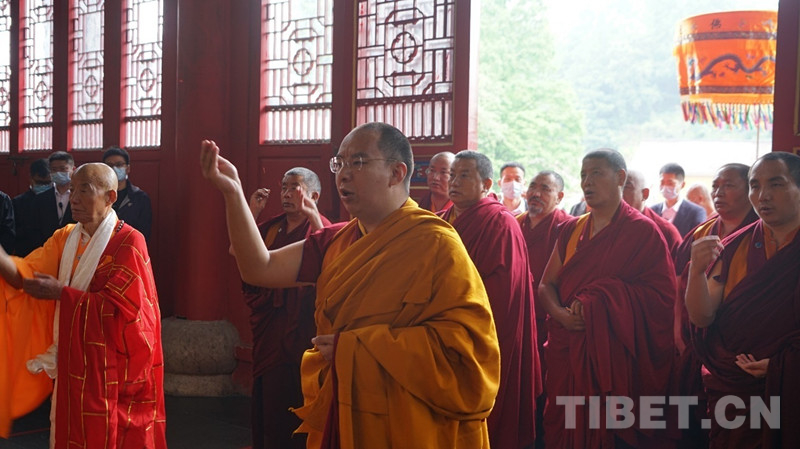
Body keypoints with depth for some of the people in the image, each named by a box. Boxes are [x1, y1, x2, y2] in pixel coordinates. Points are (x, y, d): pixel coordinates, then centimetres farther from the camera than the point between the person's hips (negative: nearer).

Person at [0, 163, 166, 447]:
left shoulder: (128, 242, -12)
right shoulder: (65, 238, 9)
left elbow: (118, 304, -19)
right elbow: (26, 274, -2)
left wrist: (60, 293, -16)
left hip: (114, 369, -6)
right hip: (75, 365, 6)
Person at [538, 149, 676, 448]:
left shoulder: (643, 231, -3)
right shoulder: (571, 230, 13)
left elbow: (661, 295, -10)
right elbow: (546, 285, 11)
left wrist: (595, 303, -17)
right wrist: (561, 313, -11)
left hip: (614, 358, -5)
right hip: (567, 353, 5)